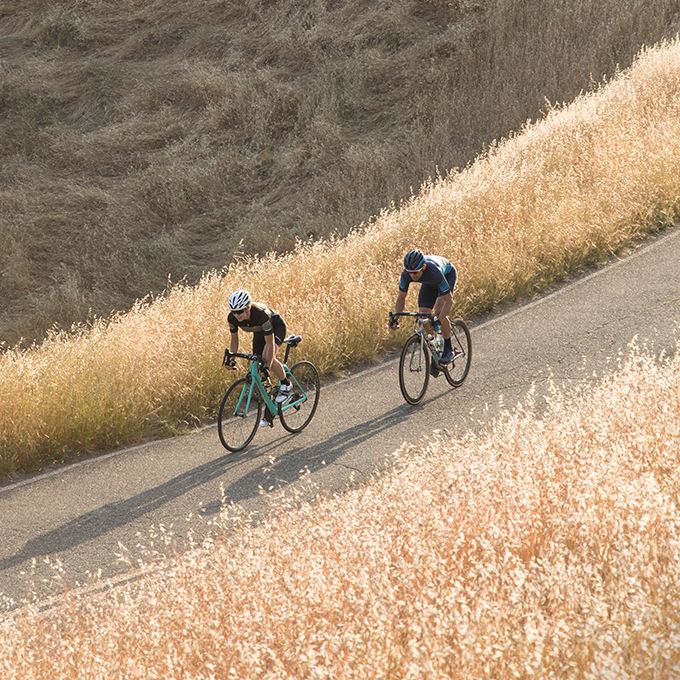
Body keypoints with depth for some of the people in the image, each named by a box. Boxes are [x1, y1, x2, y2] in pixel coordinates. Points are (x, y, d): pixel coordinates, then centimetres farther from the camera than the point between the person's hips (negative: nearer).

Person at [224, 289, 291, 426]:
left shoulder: (261, 314, -42)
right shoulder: (232, 318, -26)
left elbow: (270, 343, -39)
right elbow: (234, 339, -9)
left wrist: (267, 366, -43)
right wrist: (231, 358, -23)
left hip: (276, 327, -6)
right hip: (259, 331, 6)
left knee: (268, 357, -33)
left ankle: (285, 384, -6)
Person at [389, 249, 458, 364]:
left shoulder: (434, 271, -44)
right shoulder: (406, 274, -32)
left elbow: (448, 300, -40)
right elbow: (401, 297, -18)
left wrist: (439, 320, -53)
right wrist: (395, 318, -32)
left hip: (448, 275, -5)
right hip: (429, 282, 5)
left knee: (438, 312, -25)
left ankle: (448, 350, -9)